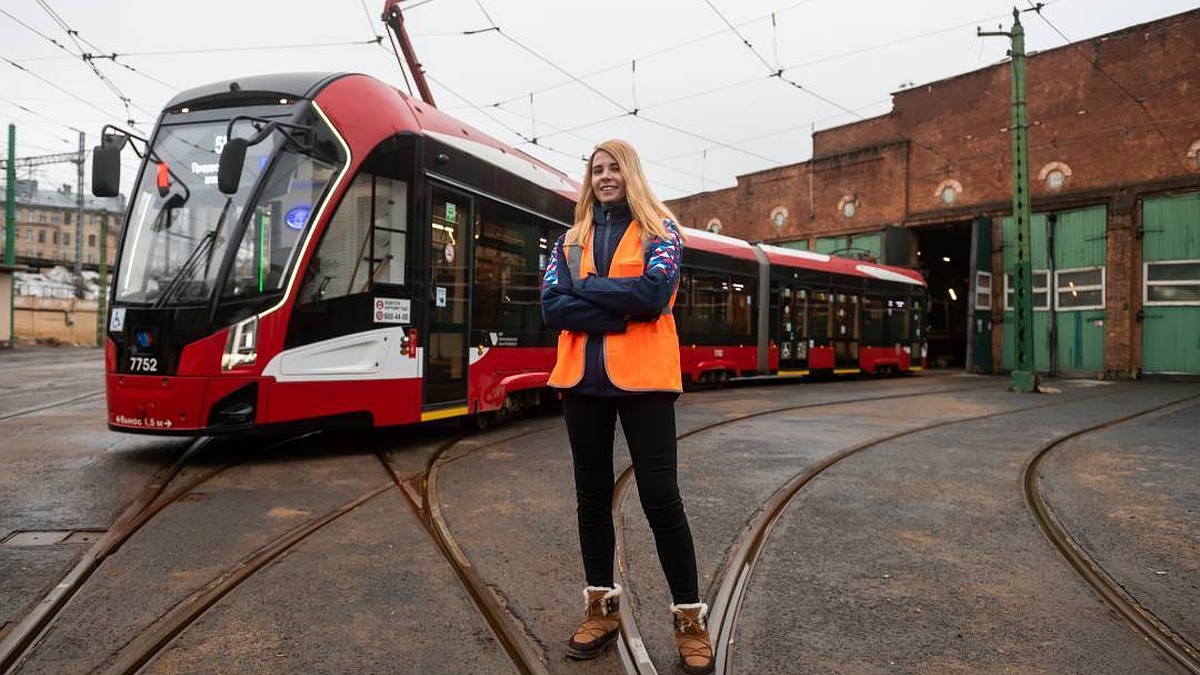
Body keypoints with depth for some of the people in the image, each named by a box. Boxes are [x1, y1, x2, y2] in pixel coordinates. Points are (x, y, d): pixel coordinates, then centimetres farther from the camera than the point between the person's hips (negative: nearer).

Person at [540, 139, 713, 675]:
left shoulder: (659, 229, 3)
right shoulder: (571, 239, 13)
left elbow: (653, 294, -15)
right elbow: (552, 307, -2)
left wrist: (584, 287, -6)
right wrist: (620, 310, -12)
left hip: (641, 377, -4)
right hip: (583, 379, 4)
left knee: (659, 495, -4)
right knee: (592, 493, 11)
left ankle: (690, 618, 10)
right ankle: (601, 606, 26)